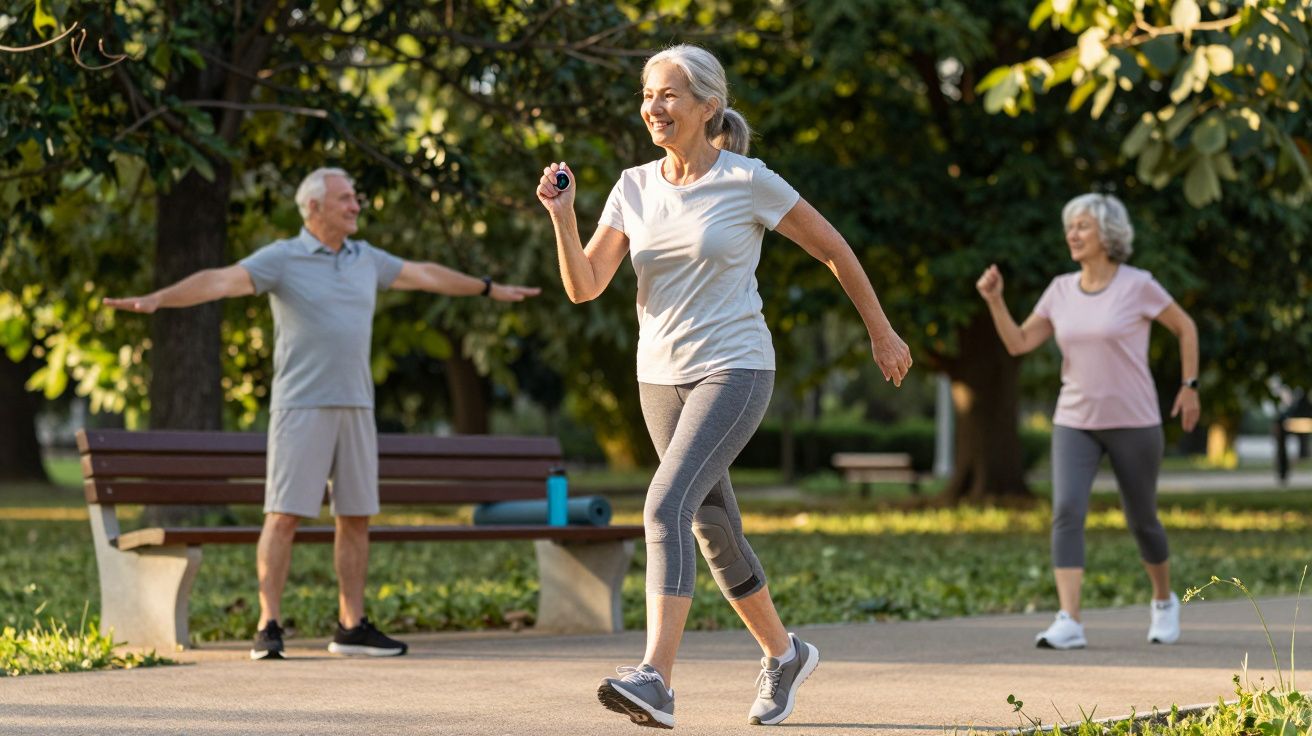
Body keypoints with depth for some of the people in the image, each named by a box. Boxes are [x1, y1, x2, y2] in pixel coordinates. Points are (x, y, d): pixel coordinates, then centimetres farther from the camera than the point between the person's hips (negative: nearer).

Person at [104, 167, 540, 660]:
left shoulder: (366, 259, 14)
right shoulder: (280, 259, -5)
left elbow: (425, 275, 28)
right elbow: (219, 281, -17)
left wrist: (488, 289, 38)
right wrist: (156, 299, -32)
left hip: (355, 407, 6)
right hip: (301, 408, -6)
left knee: (356, 517, 6)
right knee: (284, 515, -8)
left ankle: (352, 627, 13)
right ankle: (269, 627, -6)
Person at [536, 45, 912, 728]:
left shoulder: (748, 182, -8)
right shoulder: (633, 187, 5)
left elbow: (834, 249, 3)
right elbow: (584, 286, 0)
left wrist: (881, 331, 10)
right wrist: (563, 216, -16)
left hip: (734, 370, -6)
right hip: (661, 377, 6)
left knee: (667, 505, -25)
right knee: (714, 531, 15)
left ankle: (655, 680, -32)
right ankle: (783, 653, 37)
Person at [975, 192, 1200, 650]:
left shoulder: (1138, 285, -8)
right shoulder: (1061, 290, 3)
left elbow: (1185, 327, 3)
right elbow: (1018, 343, 4)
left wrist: (1190, 386, 0)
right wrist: (994, 300, -8)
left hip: (1133, 422, -3)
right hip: (1076, 423, 3)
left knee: (1141, 521, 9)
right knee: (1067, 513, -18)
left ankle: (1163, 601, 38)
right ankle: (1069, 624, -24)